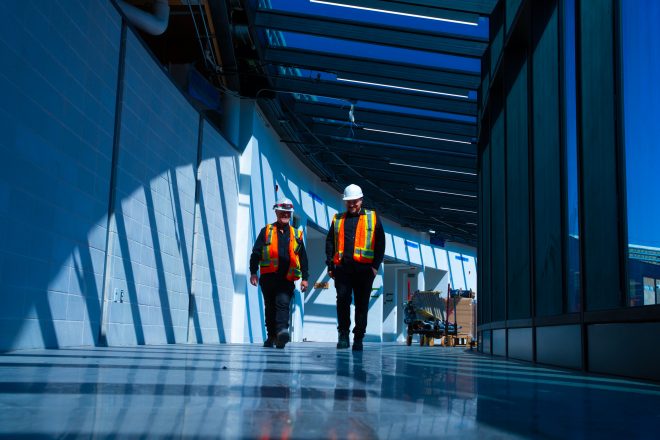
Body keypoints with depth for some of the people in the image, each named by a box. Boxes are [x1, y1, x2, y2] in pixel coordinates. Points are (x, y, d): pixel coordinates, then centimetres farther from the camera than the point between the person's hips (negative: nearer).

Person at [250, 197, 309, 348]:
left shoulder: (296, 234, 13)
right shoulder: (266, 231, 9)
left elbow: (303, 257, 14)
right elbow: (256, 252, 6)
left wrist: (304, 278, 7)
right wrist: (253, 272, -3)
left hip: (287, 278, -1)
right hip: (268, 277, 1)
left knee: (283, 303, -16)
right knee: (270, 307, 8)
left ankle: (282, 331, -29)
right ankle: (271, 336, 18)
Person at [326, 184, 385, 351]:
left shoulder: (372, 218, 11)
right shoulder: (338, 219, 17)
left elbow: (380, 243, 6)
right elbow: (329, 242, 14)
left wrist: (376, 265, -3)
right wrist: (330, 265, 4)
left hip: (364, 268, -1)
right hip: (342, 268, 1)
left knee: (362, 304, 3)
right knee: (342, 300, -9)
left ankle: (358, 338, 11)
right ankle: (343, 334, 1)